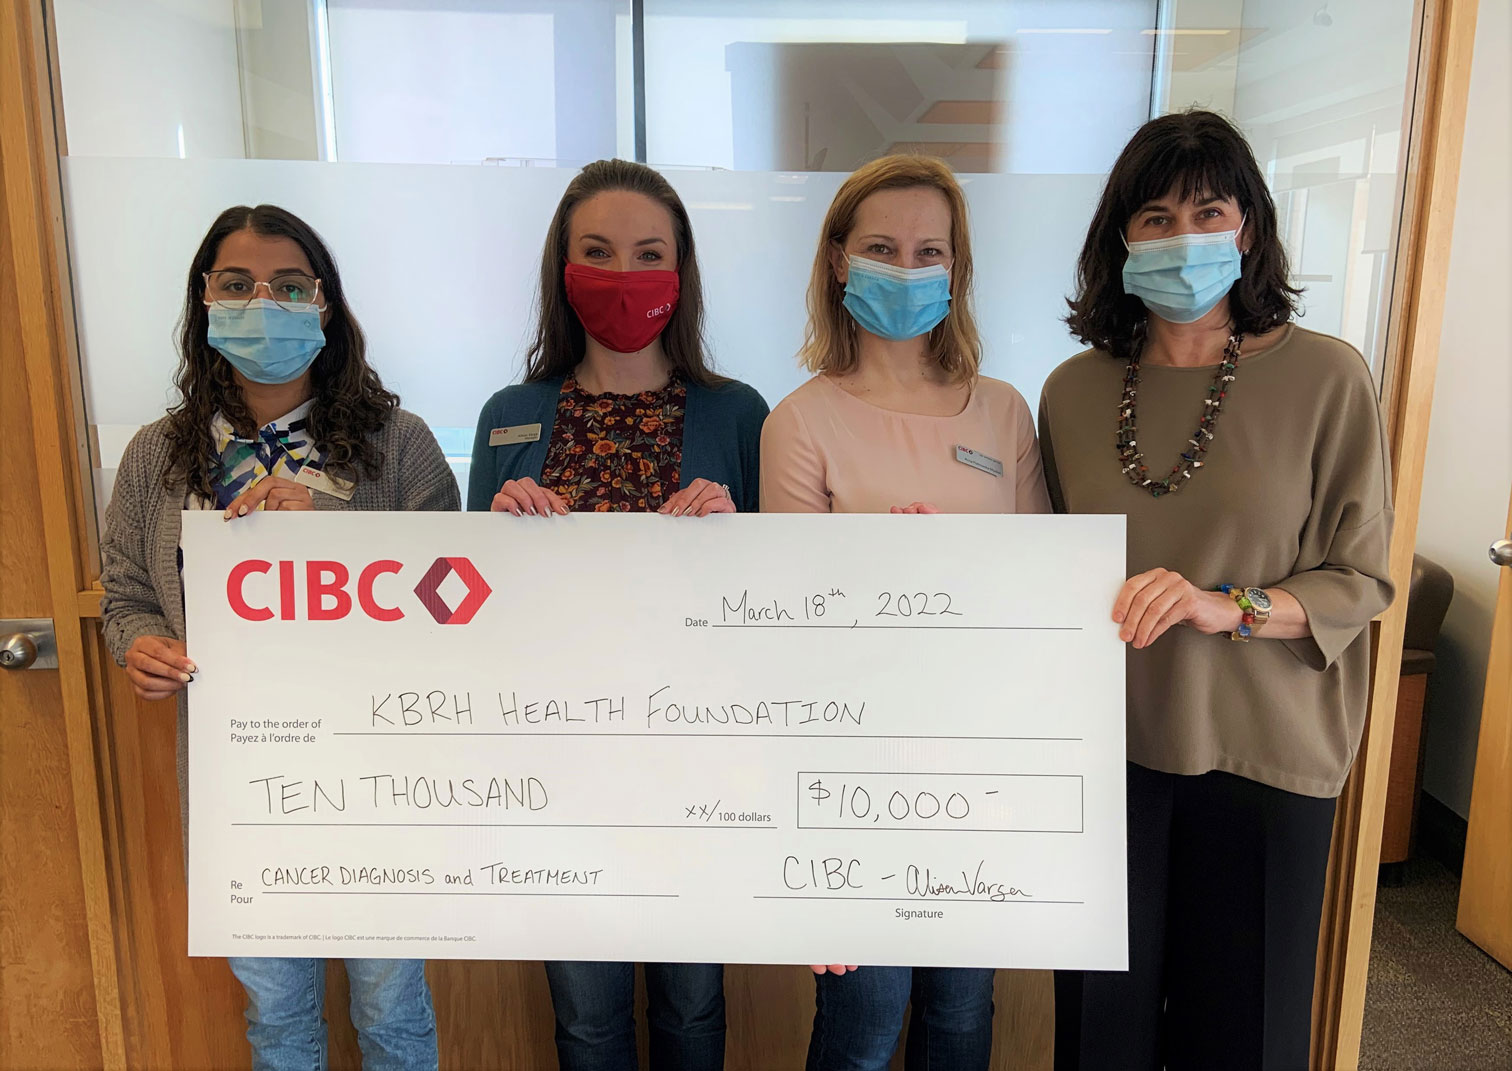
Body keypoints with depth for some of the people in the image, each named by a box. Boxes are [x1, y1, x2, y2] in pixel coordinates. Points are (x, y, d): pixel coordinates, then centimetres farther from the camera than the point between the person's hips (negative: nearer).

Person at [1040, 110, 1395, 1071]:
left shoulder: (1327, 379, -7)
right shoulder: (1074, 391, 2)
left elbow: (1362, 582, -5)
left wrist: (1227, 608, -20)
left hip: (1262, 755, -2)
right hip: (1108, 746, 2)